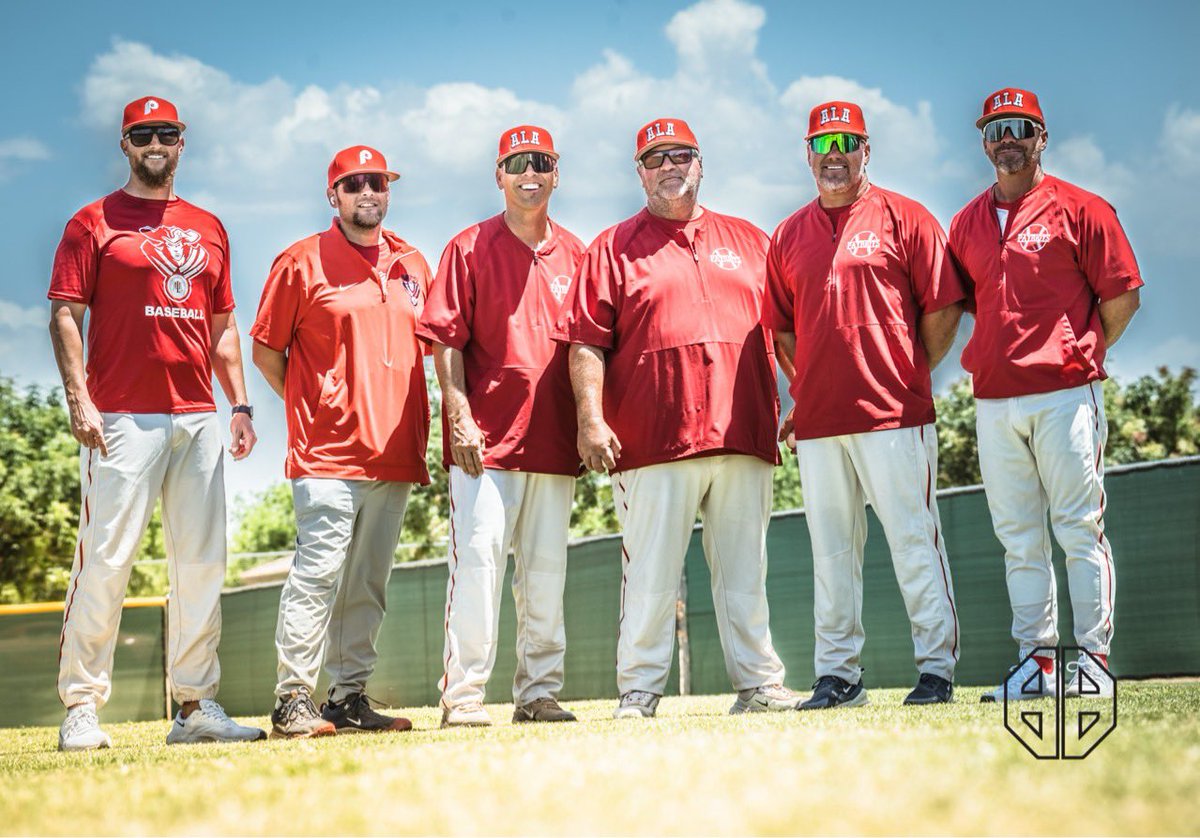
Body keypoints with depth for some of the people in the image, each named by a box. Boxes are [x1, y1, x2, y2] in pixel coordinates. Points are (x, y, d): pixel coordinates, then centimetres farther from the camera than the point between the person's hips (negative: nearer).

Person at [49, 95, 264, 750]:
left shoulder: (208, 228, 19)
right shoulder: (94, 223, 5)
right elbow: (65, 316, -1)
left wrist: (239, 404, 11)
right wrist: (78, 399, -13)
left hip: (198, 418, 5)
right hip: (122, 417, -5)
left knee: (201, 563, 4)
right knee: (104, 559, -8)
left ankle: (196, 707, 9)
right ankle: (81, 707, -2)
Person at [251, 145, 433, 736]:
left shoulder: (414, 265, 16)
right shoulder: (303, 262, 1)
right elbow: (266, 350, 3)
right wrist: (307, 407, -1)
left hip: (395, 451, 6)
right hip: (328, 452, -6)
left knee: (369, 582, 9)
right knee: (318, 571, -12)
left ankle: (350, 698, 15)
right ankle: (293, 700, -8)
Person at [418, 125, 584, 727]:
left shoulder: (574, 254, 13)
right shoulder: (470, 248, 2)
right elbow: (445, 340, -3)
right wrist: (459, 418, -12)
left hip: (555, 441, 4)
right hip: (486, 439, -4)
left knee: (546, 568, 7)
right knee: (477, 557, -9)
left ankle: (538, 692, 15)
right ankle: (462, 694, -6)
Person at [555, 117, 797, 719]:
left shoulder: (749, 241, 17)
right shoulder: (613, 249, 8)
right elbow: (586, 343, 1)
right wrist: (591, 420, -10)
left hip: (743, 437, 3)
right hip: (652, 441, -3)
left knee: (744, 569, 7)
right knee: (649, 573, -3)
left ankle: (758, 682, 12)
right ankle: (638, 692, 3)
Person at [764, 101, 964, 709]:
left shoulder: (904, 218, 2)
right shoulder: (789, 236, 14)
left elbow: (943, 309, 0)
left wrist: (907, 377, 1)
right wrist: (812, 385, 10)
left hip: (894, 415, -4)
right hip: (816, 421, 4)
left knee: (914, 540, -4)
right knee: (830, 550, 7)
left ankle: (937, 666, 2)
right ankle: (838, 674, 14)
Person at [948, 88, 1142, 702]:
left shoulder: (1079, 209, 0)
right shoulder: (967, 223, 14)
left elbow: (1122, 296, 0)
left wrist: (1079, 357, 4)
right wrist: (996, 359, 12)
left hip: (1065, 396, -5)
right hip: (993, 400, 5)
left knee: (1080, 530, -4)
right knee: (1018, 539, 7)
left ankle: (1094, 661, 1)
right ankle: (1036, 660, 13)